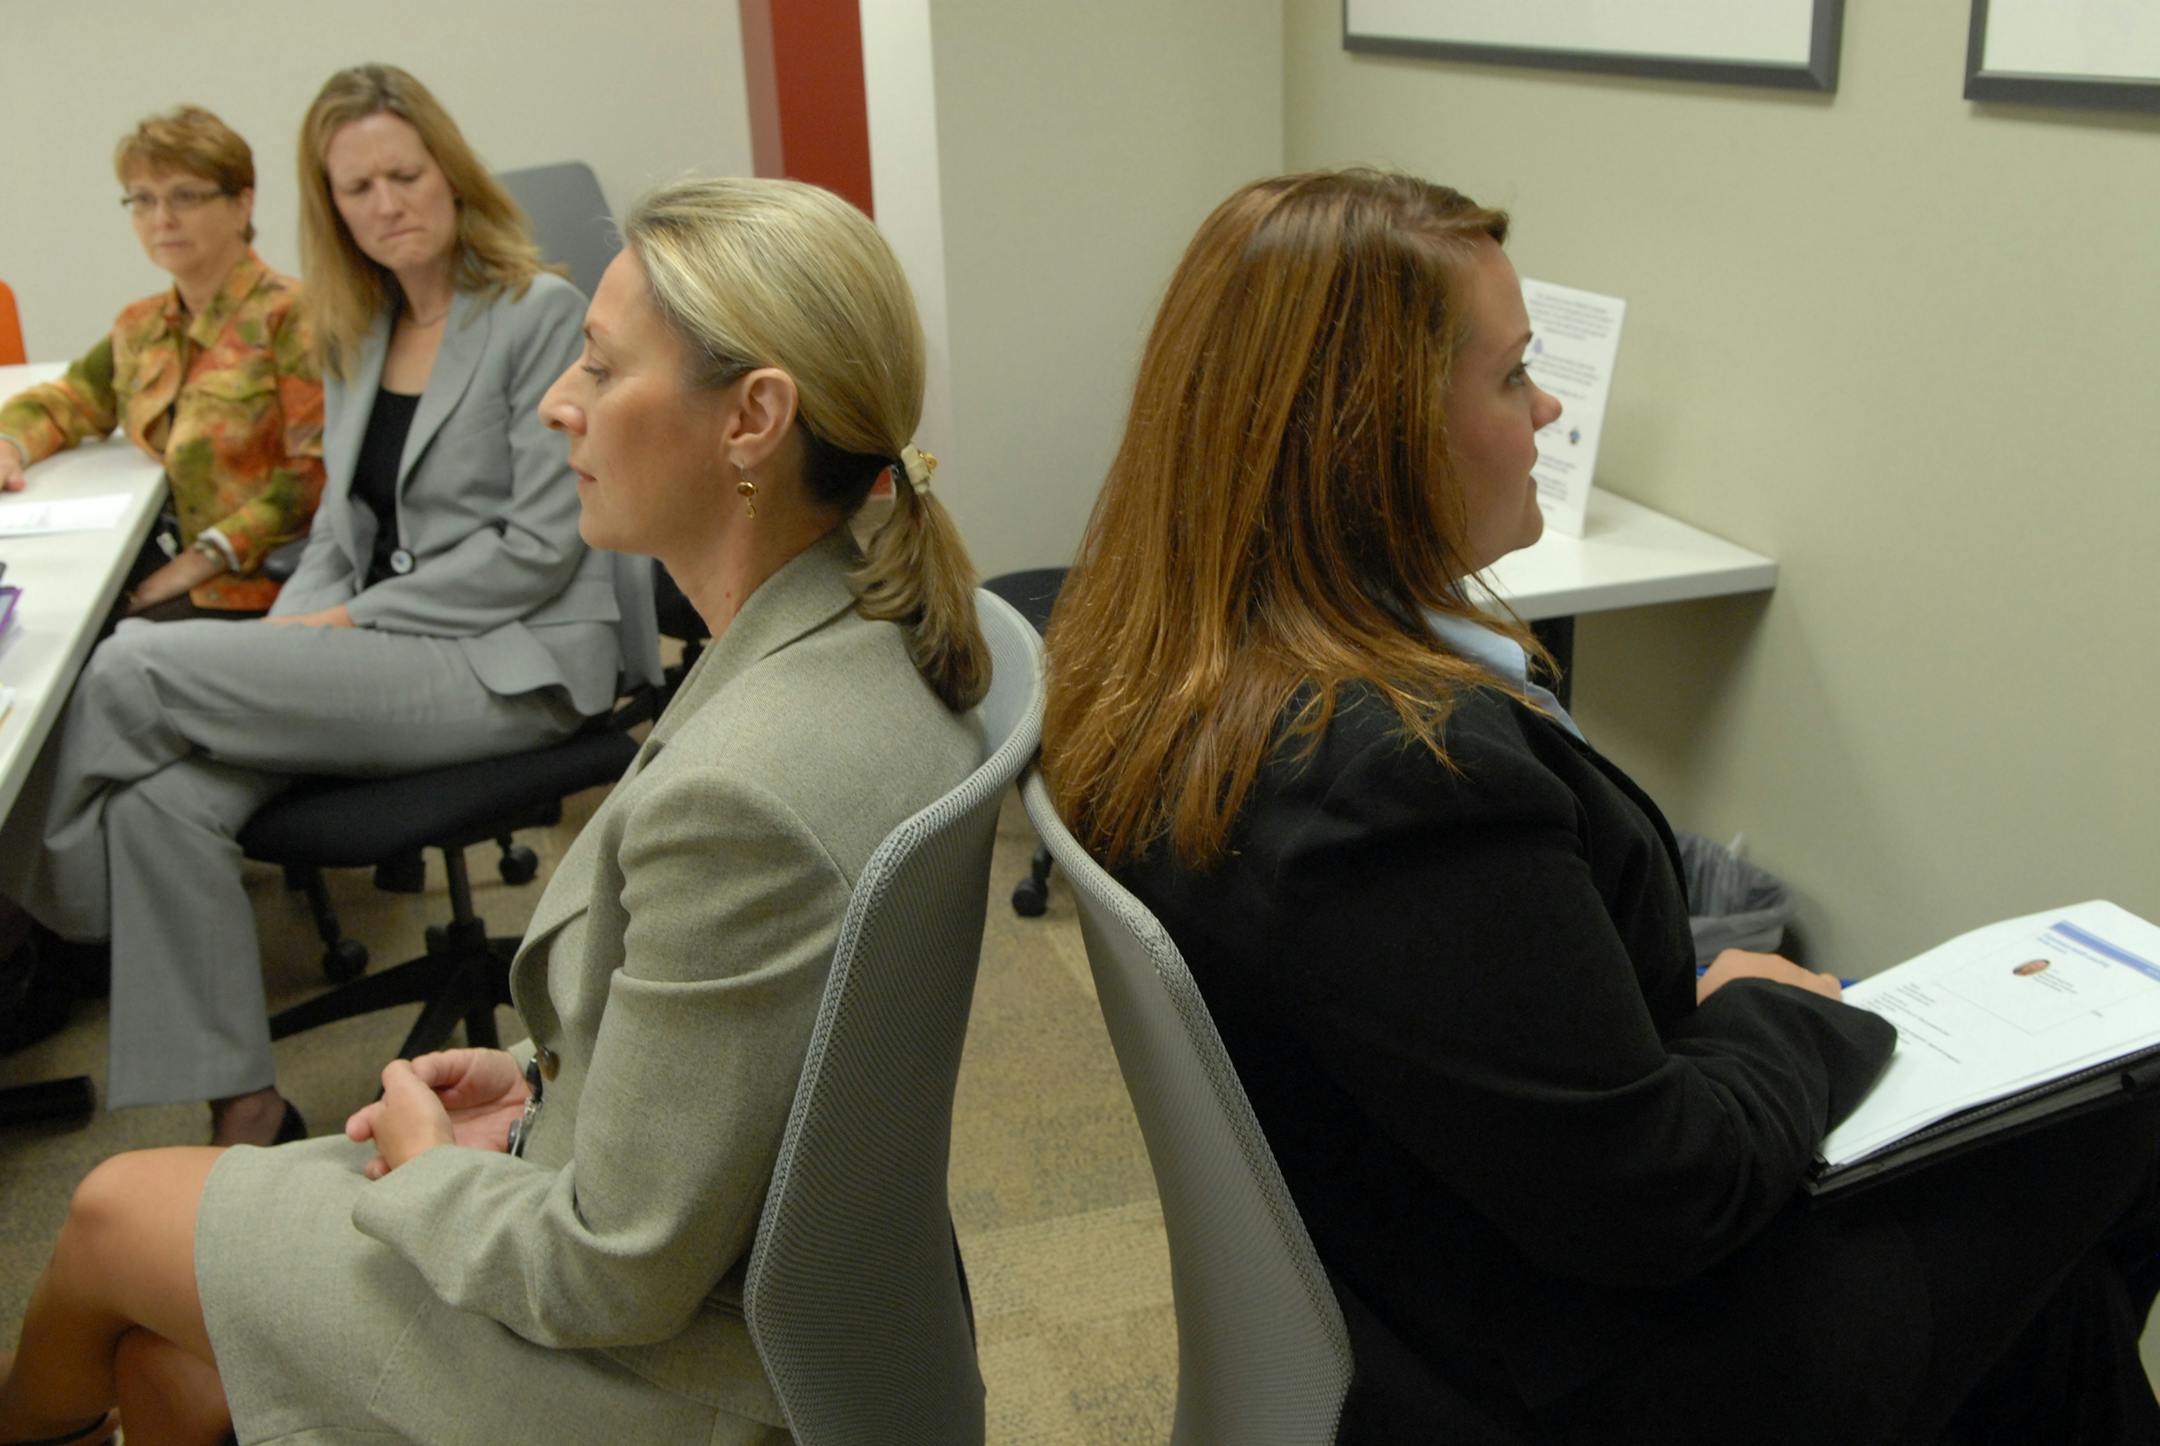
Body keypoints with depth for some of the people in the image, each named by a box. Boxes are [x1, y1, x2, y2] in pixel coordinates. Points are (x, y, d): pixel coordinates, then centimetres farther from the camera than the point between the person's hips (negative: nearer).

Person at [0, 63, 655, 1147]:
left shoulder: (540, 313, -6)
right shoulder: (356, 334, 16)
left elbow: (539, 548, -12)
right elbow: (344, 525, 19)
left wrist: (351, 621, -13)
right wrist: (289, 633, -2)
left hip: (515, 661, -7)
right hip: (382, 653, 7)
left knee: (128, 671, -20)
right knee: (162, 800, -22)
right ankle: (241, 1112, -12)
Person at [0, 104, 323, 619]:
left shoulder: (290, 315, -8)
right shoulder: (140, 326, 17)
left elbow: (319, 469, -17)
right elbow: (61, 403, 27)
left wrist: (207, 556, -20)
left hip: (261, 585, -7)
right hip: (164, 567, 7)